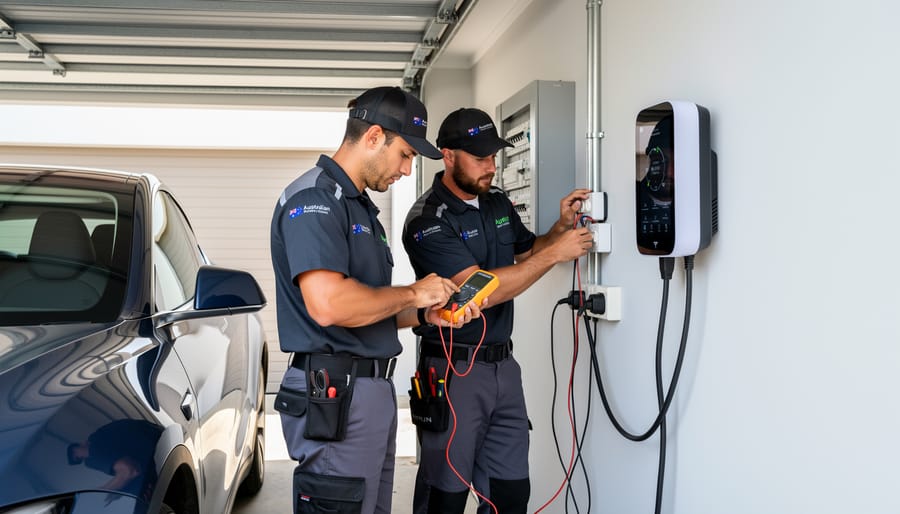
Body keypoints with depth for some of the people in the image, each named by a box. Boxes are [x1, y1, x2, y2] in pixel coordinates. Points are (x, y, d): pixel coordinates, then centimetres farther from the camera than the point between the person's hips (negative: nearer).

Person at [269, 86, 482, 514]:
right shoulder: (313, 199, -14)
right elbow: (328, 304, -28)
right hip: (335, 393, -10)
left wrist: (424, 315, 6)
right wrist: (412, 294, -14)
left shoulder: (359, 204, 18)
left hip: (373, 389, 10)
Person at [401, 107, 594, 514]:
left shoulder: (498, 203, 8)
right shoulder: (427, 221, -16)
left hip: (502, 363, 7)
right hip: (453, 370, -7)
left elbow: (527, 252, 24)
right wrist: (555, 253, -20)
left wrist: (561, 227, 3)